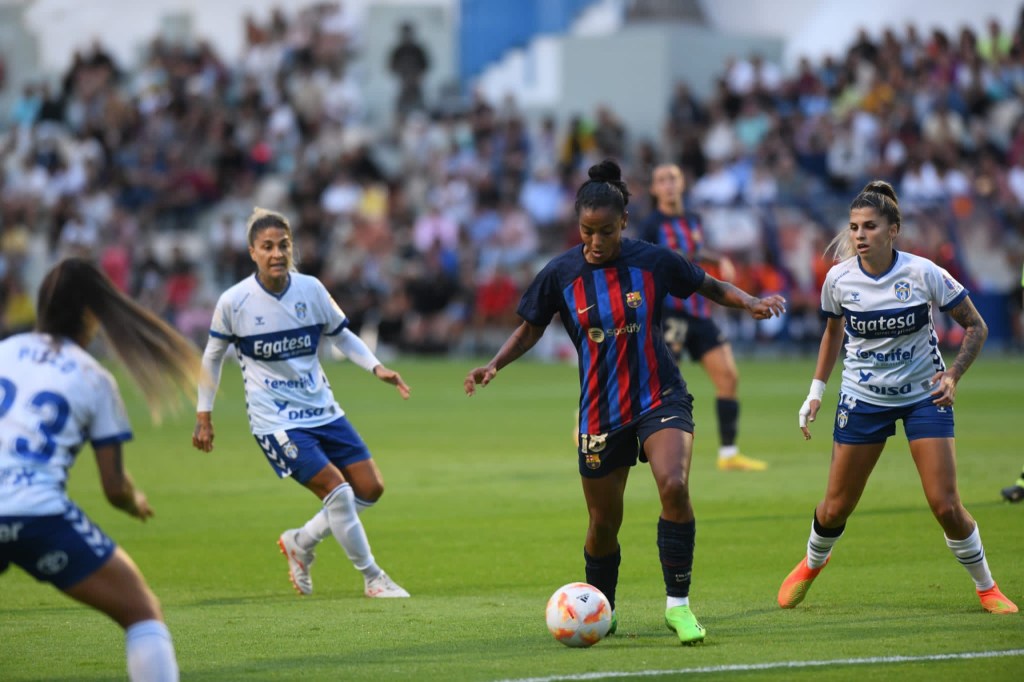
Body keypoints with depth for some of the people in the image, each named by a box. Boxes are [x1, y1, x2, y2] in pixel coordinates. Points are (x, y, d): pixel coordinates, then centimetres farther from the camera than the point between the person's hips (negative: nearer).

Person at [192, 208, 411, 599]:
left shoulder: (311, 290, -3)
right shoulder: (234, 302, -11)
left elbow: (342, 336, 12)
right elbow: (212, 356, 4)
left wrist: (377, 368, -4)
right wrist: (203, 416, 6)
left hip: (322, 409, 5)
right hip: (275, 420, -5)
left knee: (370, 488, 1)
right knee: (337, 490, -17)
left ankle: (300, 543, 21)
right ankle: (372, 578, -1)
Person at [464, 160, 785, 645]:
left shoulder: (653, 261, -7)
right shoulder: (560, 275, -5)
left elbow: (711, 287, 7)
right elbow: (530, 329, 8)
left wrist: (751, 303, -11)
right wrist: (493, 366, -7)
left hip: (660, 399, -1)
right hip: (600, 413, 1)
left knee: (674, 486, -27)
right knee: (604, 522, 7)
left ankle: (678, 605, -16)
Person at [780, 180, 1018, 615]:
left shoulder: (923, 273, -17)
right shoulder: (839, 279, -9)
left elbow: (976, 327, -6)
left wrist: (953, 375, -19)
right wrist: (816, 391, 9)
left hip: (924, 395, -2)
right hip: (863, 398, 2)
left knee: (946, 506, -11)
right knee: (835, 509, 5)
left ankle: (986, 587, 11)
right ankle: (811, 564, 37)